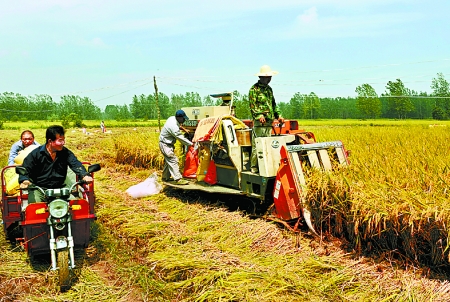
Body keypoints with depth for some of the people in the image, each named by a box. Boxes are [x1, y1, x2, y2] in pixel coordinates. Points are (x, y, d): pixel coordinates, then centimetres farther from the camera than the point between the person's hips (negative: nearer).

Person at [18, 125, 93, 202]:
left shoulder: (65, 153, 4)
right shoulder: (36, 154, -2)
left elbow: (76, 164, -9)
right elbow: (25, 169, 0)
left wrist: (84, 175, -31)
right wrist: (24, 180, -24)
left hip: (59, 188, 2)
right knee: (35, 203, -31)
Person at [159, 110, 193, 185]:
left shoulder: (172, 118, -4)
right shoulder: (173, 126, -31)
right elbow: (181, 138, -26)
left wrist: (183, 129, 12)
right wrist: (191, 144, -19)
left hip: (167, 143, 10)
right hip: (165, 145, -10)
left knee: (168, 160, 18)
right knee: (173, 160, -12)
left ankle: (165, 177, 28)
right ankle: (178, 179, -14)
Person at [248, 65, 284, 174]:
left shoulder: (269, 89, 19)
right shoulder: (254, 89, -5)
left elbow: (273, 104, 26)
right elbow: (252, 105, -11)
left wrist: (278, 115, 14)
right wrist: (259, 116, -24)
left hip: (269, 122, 8)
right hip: (259, 123, -8)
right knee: (257, 145, -8)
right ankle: (254, 168, -4)